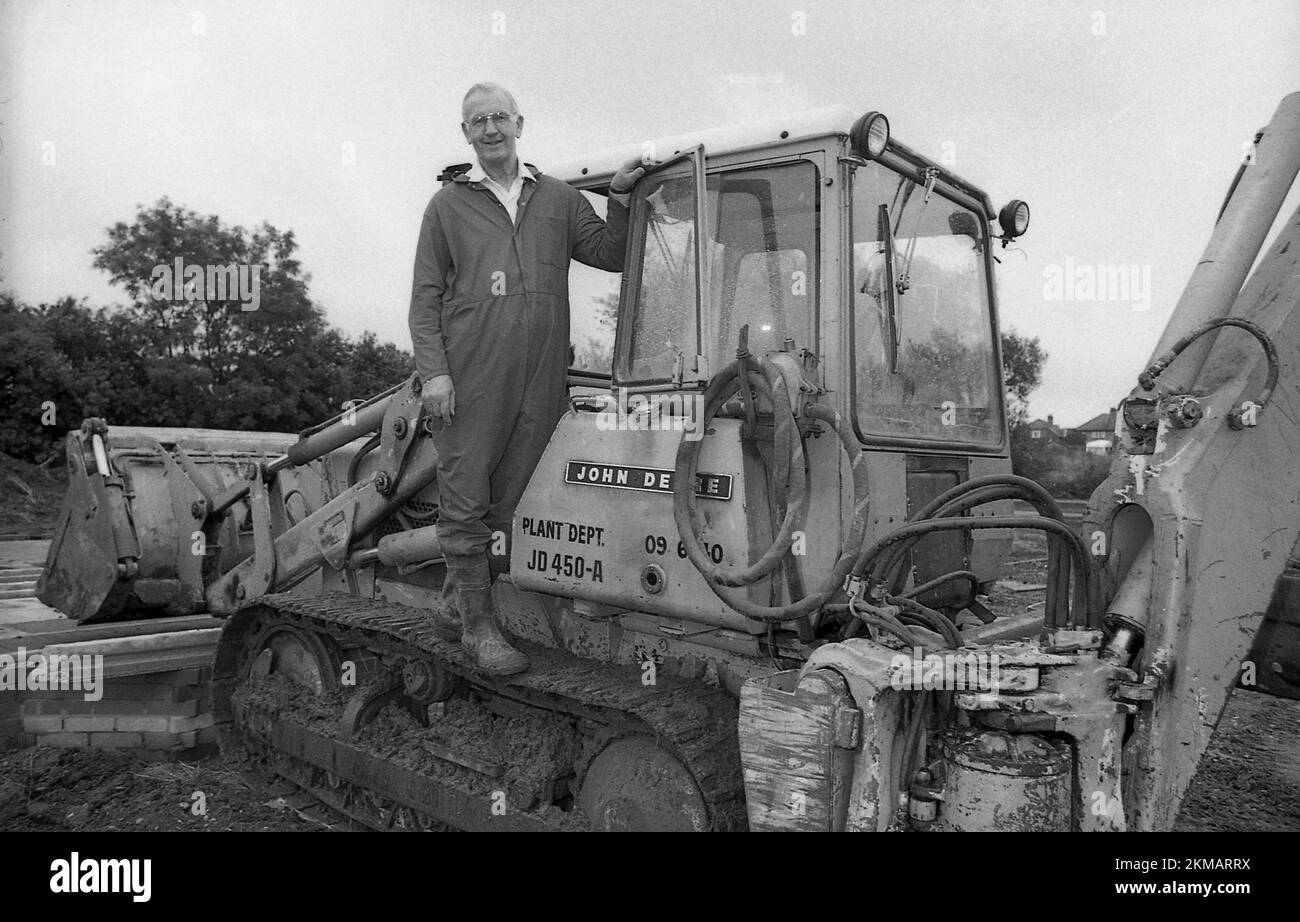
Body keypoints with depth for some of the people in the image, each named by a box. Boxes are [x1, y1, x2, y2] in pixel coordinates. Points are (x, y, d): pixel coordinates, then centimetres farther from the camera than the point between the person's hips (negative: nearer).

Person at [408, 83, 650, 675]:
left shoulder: (558, 199, 18)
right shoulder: (448, 205, 12)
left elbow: (612, 256, 17)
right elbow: (425, 298, 7)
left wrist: (620, 198, 2)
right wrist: (432, 371, -5)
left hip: (540, 381, 2)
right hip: (469, 381, -2)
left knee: (520, 503, 7)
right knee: (466, 503, -1)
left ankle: (516, 613, 19)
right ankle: (478, 626, 9)